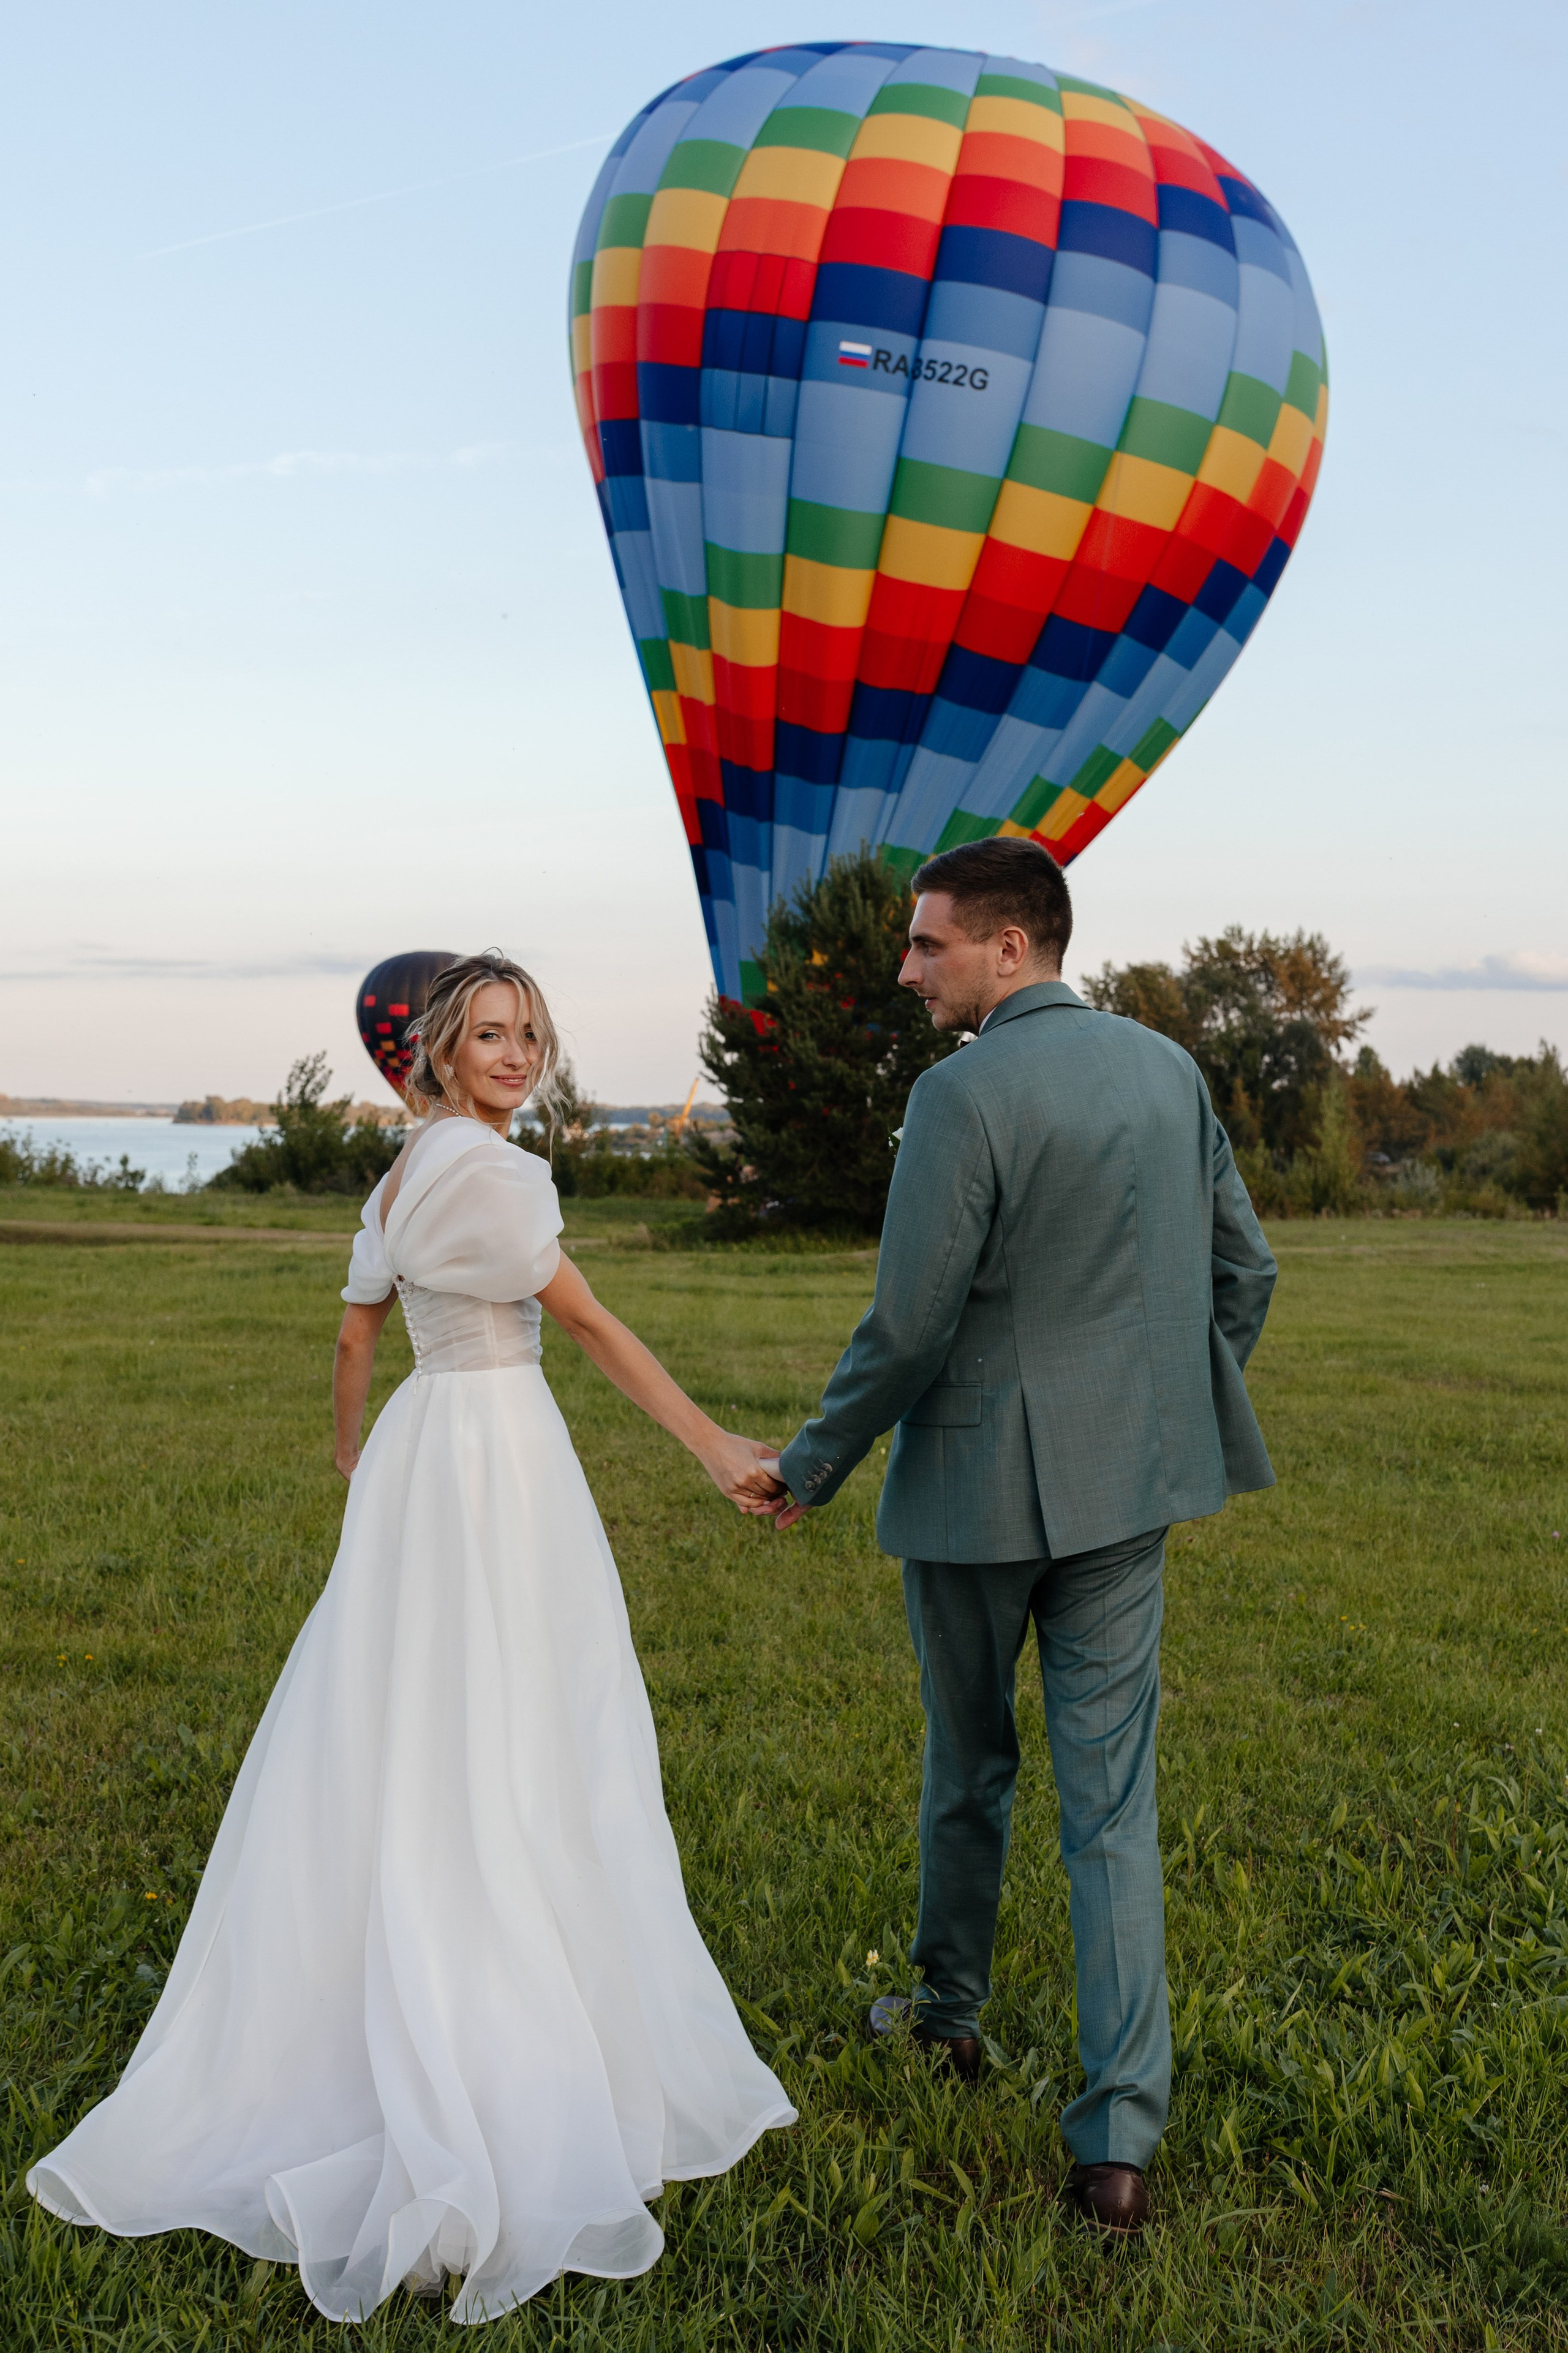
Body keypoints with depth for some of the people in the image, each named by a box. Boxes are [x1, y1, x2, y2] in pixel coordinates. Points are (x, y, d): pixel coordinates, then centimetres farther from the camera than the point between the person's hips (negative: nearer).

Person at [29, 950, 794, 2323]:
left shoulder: (409, 1170, 13)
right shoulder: (479, 1167, -15)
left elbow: (356, 1339, 17)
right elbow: (591, 1324, -17)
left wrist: (355, 1458, 31)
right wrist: (716, 1447, -16)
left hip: (423, 1450, 9)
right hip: (494, 1455, -9)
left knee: (398, 1750, 13)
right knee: (499, 1757, -3)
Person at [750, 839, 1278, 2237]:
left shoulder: (964, 1094, -18)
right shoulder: (1168, 1068, 4)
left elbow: (908, 1325, -17)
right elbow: (1244, 1270, 10)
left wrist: (811, 1469, -3)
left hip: (979, 1489, -5)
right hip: (1125, 1490, 5)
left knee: (970, 1768, 17)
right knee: (1113, 1803, 6)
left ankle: (951, 2011, 39)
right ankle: (1120, 2138, 5)